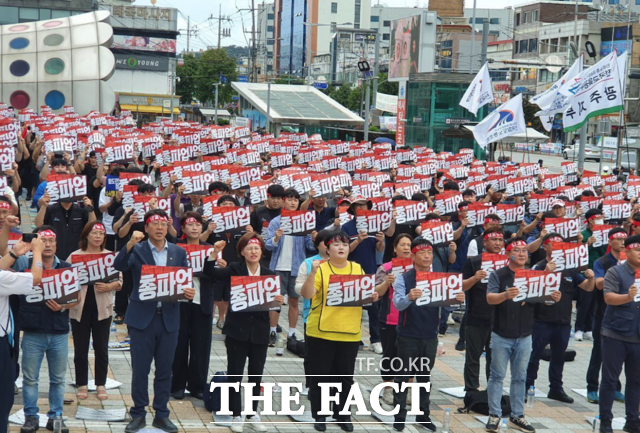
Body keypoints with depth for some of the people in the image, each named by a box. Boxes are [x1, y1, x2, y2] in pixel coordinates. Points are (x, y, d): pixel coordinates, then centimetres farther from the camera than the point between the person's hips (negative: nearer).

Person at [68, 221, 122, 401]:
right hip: (80, 307, -1)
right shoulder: (75, 255, 2)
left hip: (102, 308, 1)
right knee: (80, 349, 5)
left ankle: (101, 385, 17)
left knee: (101, 348, 6)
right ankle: (82, 385, 17)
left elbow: (119, 282, 2)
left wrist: (108, 287, -16)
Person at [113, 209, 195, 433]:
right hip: (142, 317, -2)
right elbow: (119, 266, -18)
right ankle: (138, 414, 14)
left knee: (165, 369, 8)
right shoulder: (137, 250, -1)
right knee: (140, 369, 3)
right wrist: (130, 244, -32)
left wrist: (189, 291, -14)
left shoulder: (179, 252, 8)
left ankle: (162, 415, 18)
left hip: (169, 318, 3)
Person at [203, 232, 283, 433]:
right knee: (235, 373, 2)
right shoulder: (234, 270, -1)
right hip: (237, 331, -2)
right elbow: (210, 273, -14)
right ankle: (236, 415, 12)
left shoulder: (269, 274, 5)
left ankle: (253, 413, 23)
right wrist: (215, 252, -28)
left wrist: (279, 301, -17)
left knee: (256, 374, 11)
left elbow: (274, 302, 6)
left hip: (260, 332, 2)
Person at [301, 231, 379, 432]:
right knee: (319, 376, 3)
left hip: (350, 333, 3)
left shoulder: (358, 269, 8)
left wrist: (372, 297, -6)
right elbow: (307, 295, -15)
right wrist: (313, 273, -27)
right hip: (321, 332, -3)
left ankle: (342, 413, 23)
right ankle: (319, 415, 16)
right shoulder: (320, 269, -4)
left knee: (345, 376, 9)